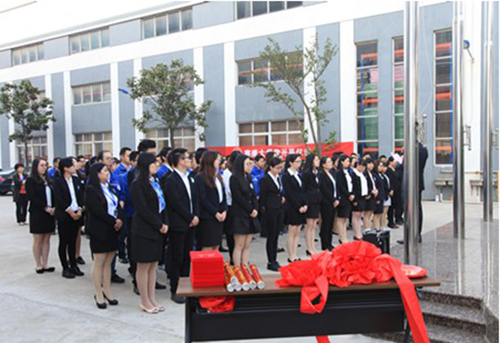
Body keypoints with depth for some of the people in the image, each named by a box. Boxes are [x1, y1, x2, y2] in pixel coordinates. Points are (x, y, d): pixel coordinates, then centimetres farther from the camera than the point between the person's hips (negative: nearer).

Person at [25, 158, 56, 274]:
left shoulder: (48, 180, 13)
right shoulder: (31, 180, -3)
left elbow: (53, 195, 11)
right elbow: (32, 197, -12)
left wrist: (53, 208, -6)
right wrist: (45, 208, -17)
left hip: (49, 213, 5)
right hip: (37, 214, -5)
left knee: (46, 240, 7)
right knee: (38, 240, 2)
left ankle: (45, 264, 12)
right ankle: (39, 265, 9)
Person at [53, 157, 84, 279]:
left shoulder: (75, 179, 9)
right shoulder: (58, 181, -6)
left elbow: (80, 196, 9)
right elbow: (59, 199, -12)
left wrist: (79, 210, -4)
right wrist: (71, 212, -13)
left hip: (76, 215, 5)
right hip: (64, 215, -5)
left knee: (73, 241, 10)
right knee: (64, 242, 3)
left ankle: (73, 266, 19)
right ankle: (65, 268, 10)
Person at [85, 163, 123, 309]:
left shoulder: (110, 188, 14)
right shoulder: (91, 190, -9)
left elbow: (118, 206, 10)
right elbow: (97, 210, -17)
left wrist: (119, 219, -8)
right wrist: (114, 222, -14)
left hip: (112, 230, 7)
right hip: (99, 230, -7)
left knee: (108, 262, 11)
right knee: (99, 263, 2)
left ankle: (107, 292, 19)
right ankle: (99, 295, 10)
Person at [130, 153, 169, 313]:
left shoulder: (155, 183, 14)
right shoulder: (137, 185, -11)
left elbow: (162, 204, 15)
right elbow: (142, 210, -16)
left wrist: (165, 223, 1)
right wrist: (159, 225, -12)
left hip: (157, 229, 8)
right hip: (144, 230, -8)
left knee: (153, 266, 12)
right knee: (143, 267, 2)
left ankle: (152, 299, 20)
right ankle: (145, 302, 12)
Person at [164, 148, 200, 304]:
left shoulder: (188, 179, 15)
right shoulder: (171, 180, -12)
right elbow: (176, 203, -17)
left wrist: (196, 216, -1)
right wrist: (190, 218, -12)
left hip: (190, 224, 8)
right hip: (178, 225, -7)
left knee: (187, 257, 12)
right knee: (176, 258, 2)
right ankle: (175, 291, 12)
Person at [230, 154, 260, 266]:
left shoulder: (248, 178, 17)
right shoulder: (234, 178, -6)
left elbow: (254, 196, 13)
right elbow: (238, 197, -12)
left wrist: (255, 209, -3)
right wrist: (251, 210, -10)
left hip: (251, 216, 7)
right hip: (239, 216, -7)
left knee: (247, 246, 6)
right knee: (239, 246, -5)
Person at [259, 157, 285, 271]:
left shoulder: (278, 178, 13)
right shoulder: (265, 179, -10)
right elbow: (262, 197, -10)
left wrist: (282, 198, 7)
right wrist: (263, 210, -10)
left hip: (279, 210, 7)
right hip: (270, 211, -7)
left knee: (276, 236, 11)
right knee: (271, 237, -1)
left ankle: (274, 261, 19)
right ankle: (270, 263, 8)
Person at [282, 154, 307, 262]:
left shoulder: (298, 175, 14)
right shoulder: (286, 176, -9)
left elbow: (303, 191, 13)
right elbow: (289, 193, -13)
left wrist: (305, 204, 0)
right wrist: (298, 207, -15)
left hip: (301, 207, 7)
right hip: (292, 208, -7)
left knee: (297, 232, 9)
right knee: (292, 232, -1)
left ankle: (294, 255, 15)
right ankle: (291, 257, 7)